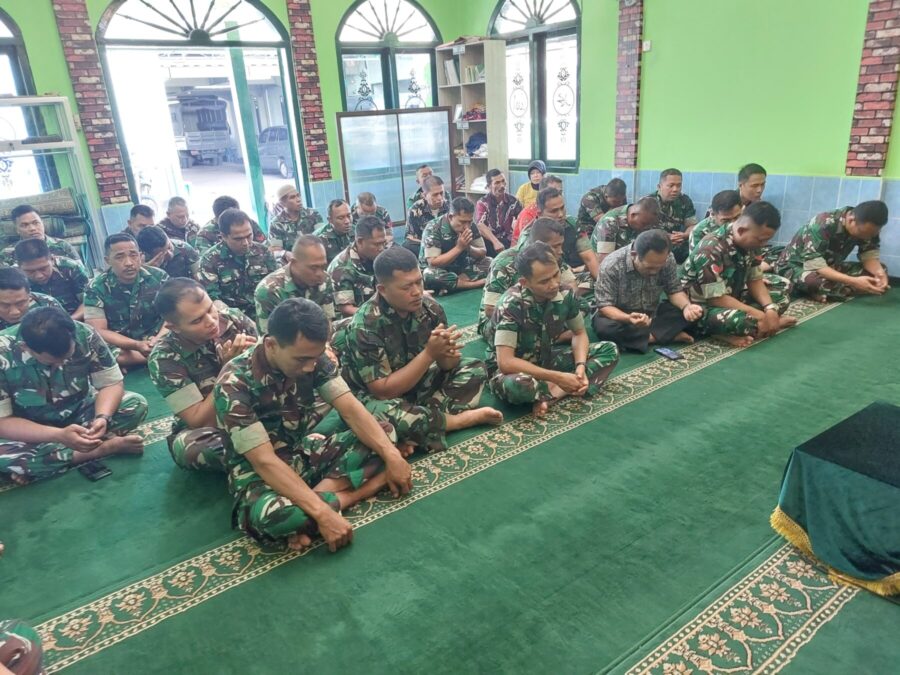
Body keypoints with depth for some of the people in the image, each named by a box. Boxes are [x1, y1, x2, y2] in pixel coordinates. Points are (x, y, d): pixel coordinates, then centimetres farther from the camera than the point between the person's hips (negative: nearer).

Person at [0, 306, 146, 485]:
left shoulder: (84, 335, -22)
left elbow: (111, 383, -13)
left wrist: (103, 417, -34)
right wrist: (59, 435, -38)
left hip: (78, 412, 3)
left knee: (136, 404, -21)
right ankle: (106, 447, -21)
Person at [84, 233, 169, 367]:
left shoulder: (159, 277, -3)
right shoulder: (95, 289, -6)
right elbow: (98, 331, -11)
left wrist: (159, 339, -26)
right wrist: (136, 345, -26)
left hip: (159, 342, 0)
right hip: (121, 349, 1)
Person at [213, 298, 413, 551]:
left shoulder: (312, 358, -11)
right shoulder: (234, 385, -27)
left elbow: (351, 410, -12)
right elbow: (264, 461, -30)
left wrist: (391, 455, -25)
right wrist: (322, 513, -38)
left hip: (306, 451, 6)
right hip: (259, 472, -6)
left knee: (383, 435, -10)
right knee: (270, 516, -41)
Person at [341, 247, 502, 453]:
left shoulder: (429, 308, -12)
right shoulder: (365, 325, -26)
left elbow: (447, 365, -3)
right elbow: (384, 390, -27)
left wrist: (446, 354, -29)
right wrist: (430, 353, -31)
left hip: (417, 385, 6)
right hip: (375, 397, -5)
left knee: (475, 368, -3)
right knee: (392, 417, -38)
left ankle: (427, 416, -20)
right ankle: (466, 417, -13)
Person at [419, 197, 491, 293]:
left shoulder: (471, 226, -8)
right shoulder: (433, 228, -23)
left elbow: (483, 253, -3)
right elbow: (433, 263, -28)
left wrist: (468, 248, -25)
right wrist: (459, 247, -31)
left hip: (461, 269, 5)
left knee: (490, 262, -13)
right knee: (430, 275, -38)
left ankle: (450, 284, -23)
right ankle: (475, 284, -26)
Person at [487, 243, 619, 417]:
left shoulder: (565, 294, -13)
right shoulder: (510, 305, -29)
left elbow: (579, 333, 4)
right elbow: (505, 362, -33)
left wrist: (581, 366, -17)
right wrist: (557, 378, -32)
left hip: (546, 359, 6)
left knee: (609, 351, -6)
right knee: (516, 385, -42)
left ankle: (550, 392, -20)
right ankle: (561, 389, -11)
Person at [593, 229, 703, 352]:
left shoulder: (668, 259, -16)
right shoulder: (611, 265, -27)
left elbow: (674, 290, -5)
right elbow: (604, 306, -24)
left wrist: (687, 306, -27)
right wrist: (628, 318, -44)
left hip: (653, 314, 3)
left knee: (692, 312, -17)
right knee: (603, 327, -37)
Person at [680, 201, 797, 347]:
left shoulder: (750, 242, -4)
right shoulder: (711, 249, -28)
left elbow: (755, 280, 3)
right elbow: (717, 299, -27)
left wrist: (770, 309, -15)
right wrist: (760, 316, -26)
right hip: (703, 307, -9)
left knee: (784, 289, 3)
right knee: (736, 319, -39)